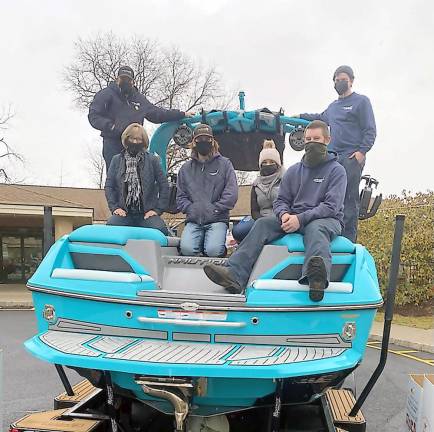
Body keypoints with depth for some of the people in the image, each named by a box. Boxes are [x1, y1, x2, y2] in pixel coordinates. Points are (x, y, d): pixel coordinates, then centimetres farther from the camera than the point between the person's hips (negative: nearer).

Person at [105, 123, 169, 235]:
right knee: (110, 226, -30)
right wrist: (114, 207, -3)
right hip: (124, 212, 1)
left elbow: (164, 186, 6)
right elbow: (109, 186, 11)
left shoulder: (152, 160, 9)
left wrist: (157, 209, -3)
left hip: (146, 213, -1)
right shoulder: (117, 160, 14)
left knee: (160, 230, -30)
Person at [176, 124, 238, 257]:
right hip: (193, 221, 2)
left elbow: (231, 194, -2)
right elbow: (180, 197, 11)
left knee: (213, 250, -27)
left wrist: (214, 209, -10)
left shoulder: (224, 164, 7)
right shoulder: (186, 168, 16)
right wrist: (191, 209, -6)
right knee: (187, 249, -26)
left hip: (217, 219, -2)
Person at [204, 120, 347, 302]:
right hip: (294, 218, 4)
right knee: (262, 224, -22)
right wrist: (284, 214, -10)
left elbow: (331, 206, -9)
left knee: (315, 229, -40)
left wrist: (301, 218, -21)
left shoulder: (336, 170, 3)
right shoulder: (293, 170, 18)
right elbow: (281, 200, 16)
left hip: (327, 219, -4)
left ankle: (317, 277, -73)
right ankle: (235, 275, -41)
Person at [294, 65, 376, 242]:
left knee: (349, 200, -10)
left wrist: (362, 151, -14)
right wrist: (301, 116, 42)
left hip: (352, 158, -6)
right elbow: (321, 118, 45)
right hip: (332, 158, 7)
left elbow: (370, 130, -2)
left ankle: (348, 239, -8)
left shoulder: (361, 101, 5)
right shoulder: (333, 106, 24)